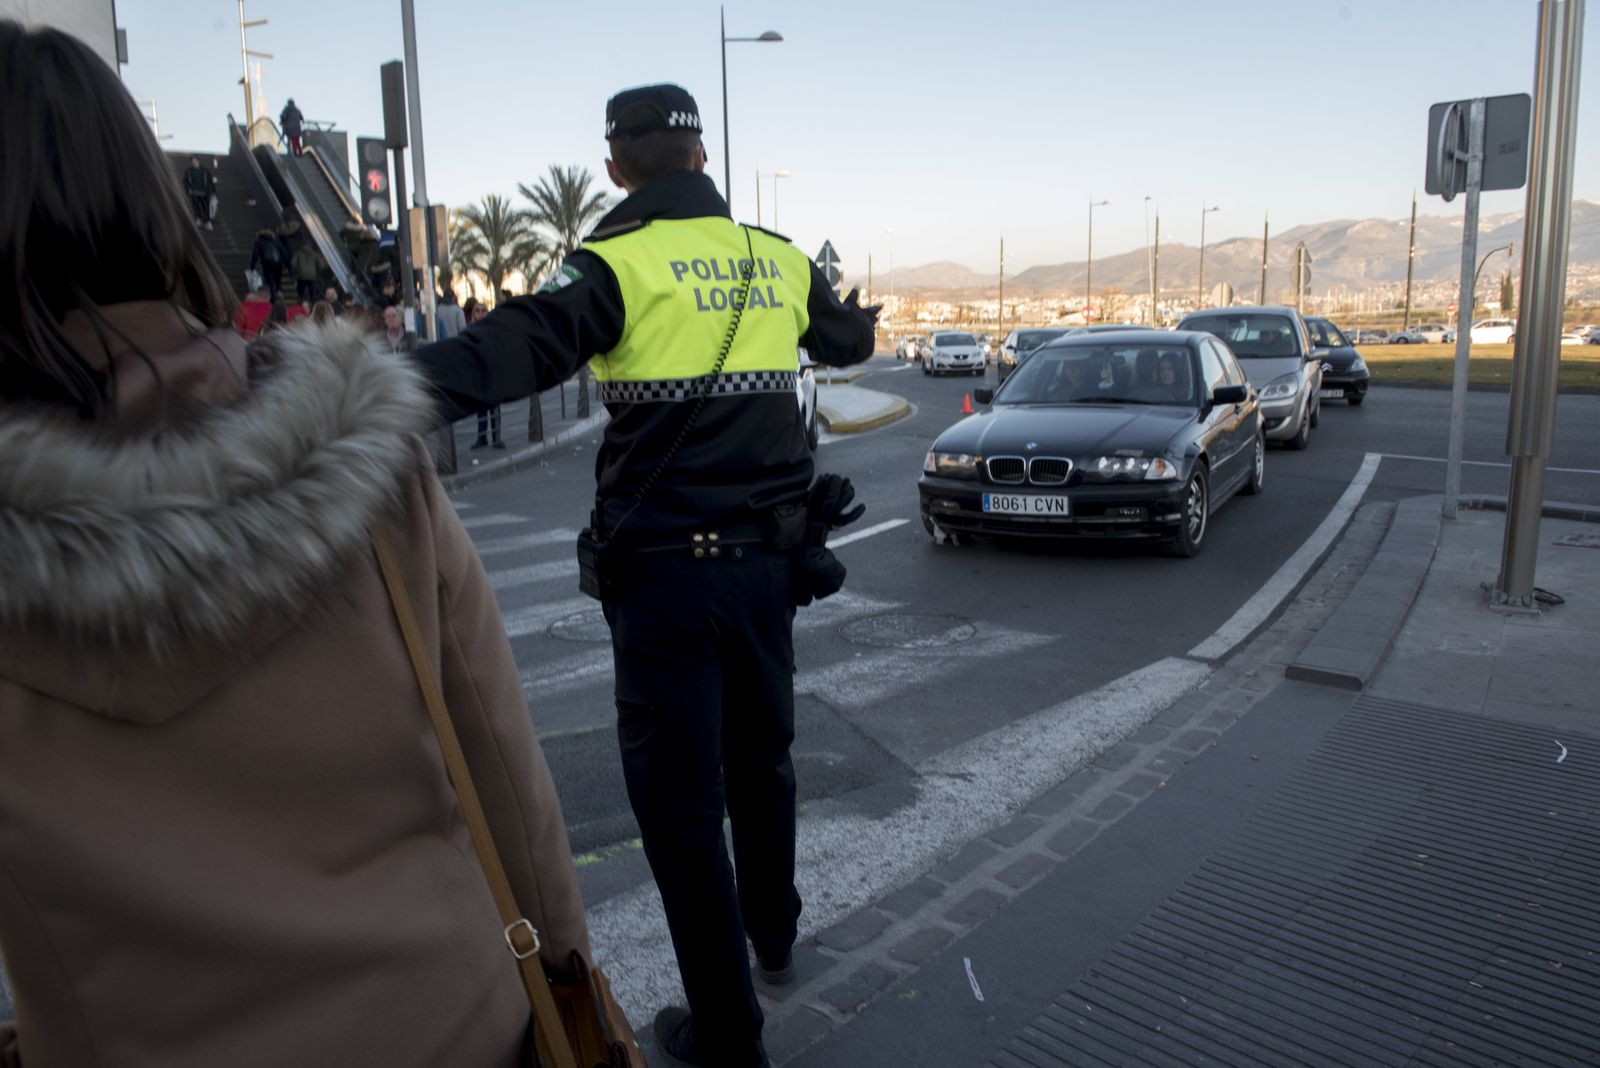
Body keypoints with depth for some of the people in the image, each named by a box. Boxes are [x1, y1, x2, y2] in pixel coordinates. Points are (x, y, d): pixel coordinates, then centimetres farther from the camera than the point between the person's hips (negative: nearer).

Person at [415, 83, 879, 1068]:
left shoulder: (620, 264, -10)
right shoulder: (780, 260, 8)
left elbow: (517, 347, -28)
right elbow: (847, 338, 28)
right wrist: (862, 320, 51)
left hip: (666, 571, -6)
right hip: (770, 559, 6)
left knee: (679, 799, 7)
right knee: (761, 757, 26)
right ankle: (774, 932, 48)